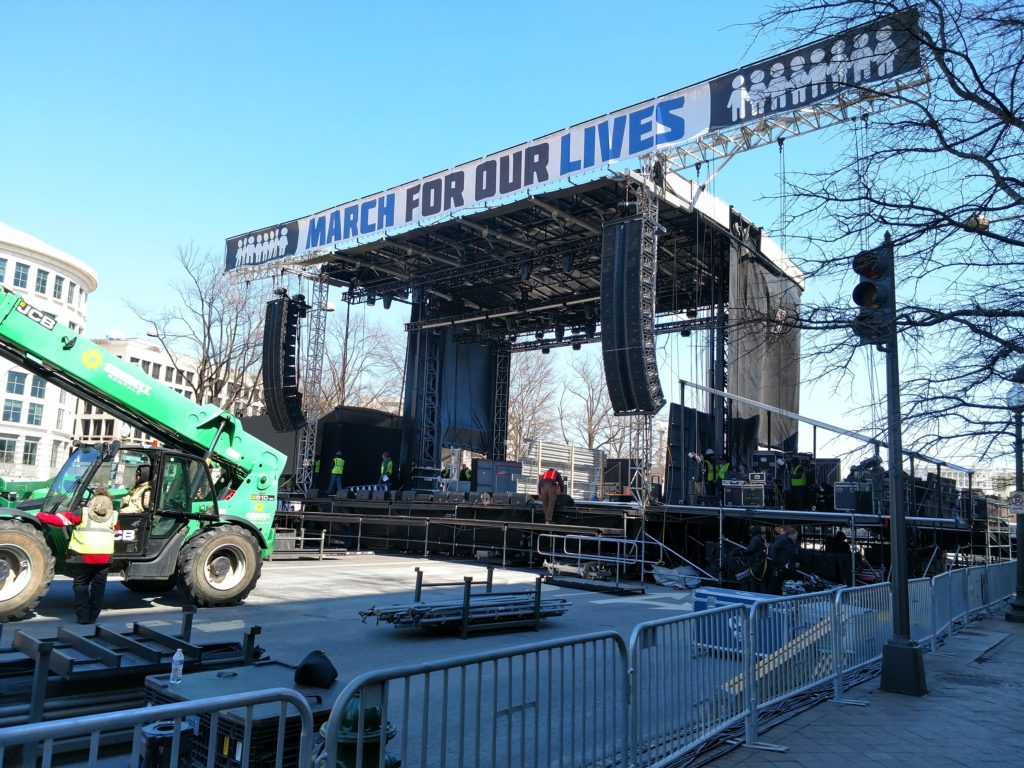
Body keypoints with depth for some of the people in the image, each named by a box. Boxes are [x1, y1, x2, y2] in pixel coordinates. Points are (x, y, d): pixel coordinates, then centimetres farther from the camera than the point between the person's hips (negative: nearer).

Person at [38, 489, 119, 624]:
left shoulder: (82, 513, 2)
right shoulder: (113, 516, 7)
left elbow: (59, 519, 2)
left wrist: (41, 515, 17)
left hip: (83, 556, -1)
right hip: (104, 557, 1)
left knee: (81, 585, 13)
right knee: (98, 586, 13)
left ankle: (82, 616, 7)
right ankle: (93, 616, 13)